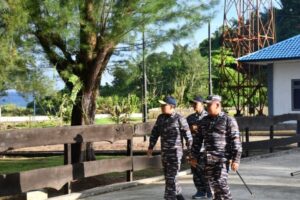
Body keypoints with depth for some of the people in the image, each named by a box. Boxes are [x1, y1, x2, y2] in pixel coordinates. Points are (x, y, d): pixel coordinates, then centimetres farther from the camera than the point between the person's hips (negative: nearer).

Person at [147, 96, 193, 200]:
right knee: (168, 176, 14)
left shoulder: (179, 119, -11)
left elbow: (187, 135, -9)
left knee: (171, 177, -8)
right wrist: (151, 147, 13)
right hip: (164, 152, 7)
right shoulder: (160, 118, 7)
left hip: (175, 152, -7)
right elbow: (155, 133, 15)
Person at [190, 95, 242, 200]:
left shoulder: (228, 120, -7)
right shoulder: (204, 121, 11)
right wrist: (193, 157, 13)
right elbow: (198, 139, 15)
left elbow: (235, 141, -10)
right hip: (208, 159, 6)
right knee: (213, 183, 8)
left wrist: (236, 160, -15)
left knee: (221, 182, -14)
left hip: (223, 158, -6)